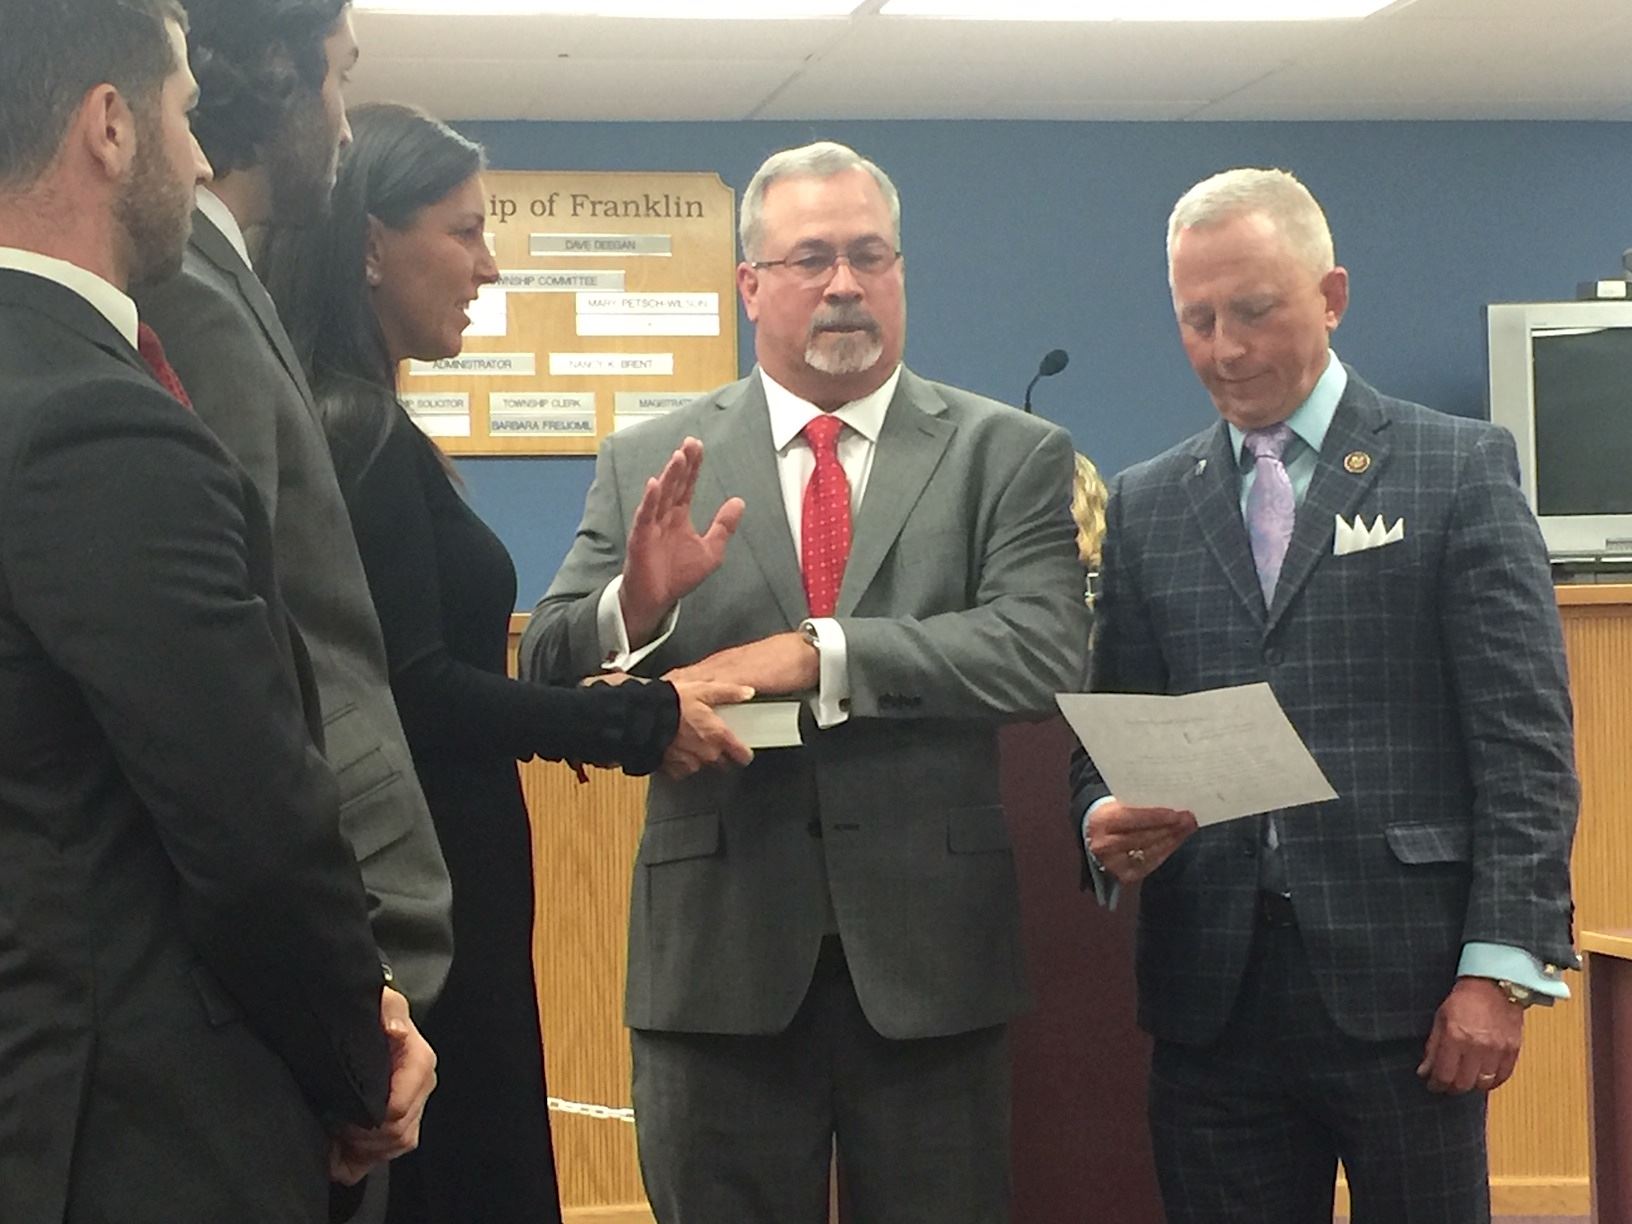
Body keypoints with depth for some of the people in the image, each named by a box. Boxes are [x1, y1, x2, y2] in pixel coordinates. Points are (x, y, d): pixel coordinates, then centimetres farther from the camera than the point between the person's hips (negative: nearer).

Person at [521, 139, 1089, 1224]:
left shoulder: (1011, 457, 3)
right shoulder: (647, 464, 7)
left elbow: (1044, 650, -12)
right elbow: (548, 675, 2)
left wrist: (818, 655, -20)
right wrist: (635, 605, -19)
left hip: (929, 955, 0)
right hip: (721, 954, 1)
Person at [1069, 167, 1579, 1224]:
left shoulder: (1460, 470, 2)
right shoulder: (1145, 505, 13)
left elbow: (1525, 738, -3)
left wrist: (1499, 967, -11)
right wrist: (1109, 825, -10)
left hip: (1403, 978, -3)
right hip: (1211, 987, 3)